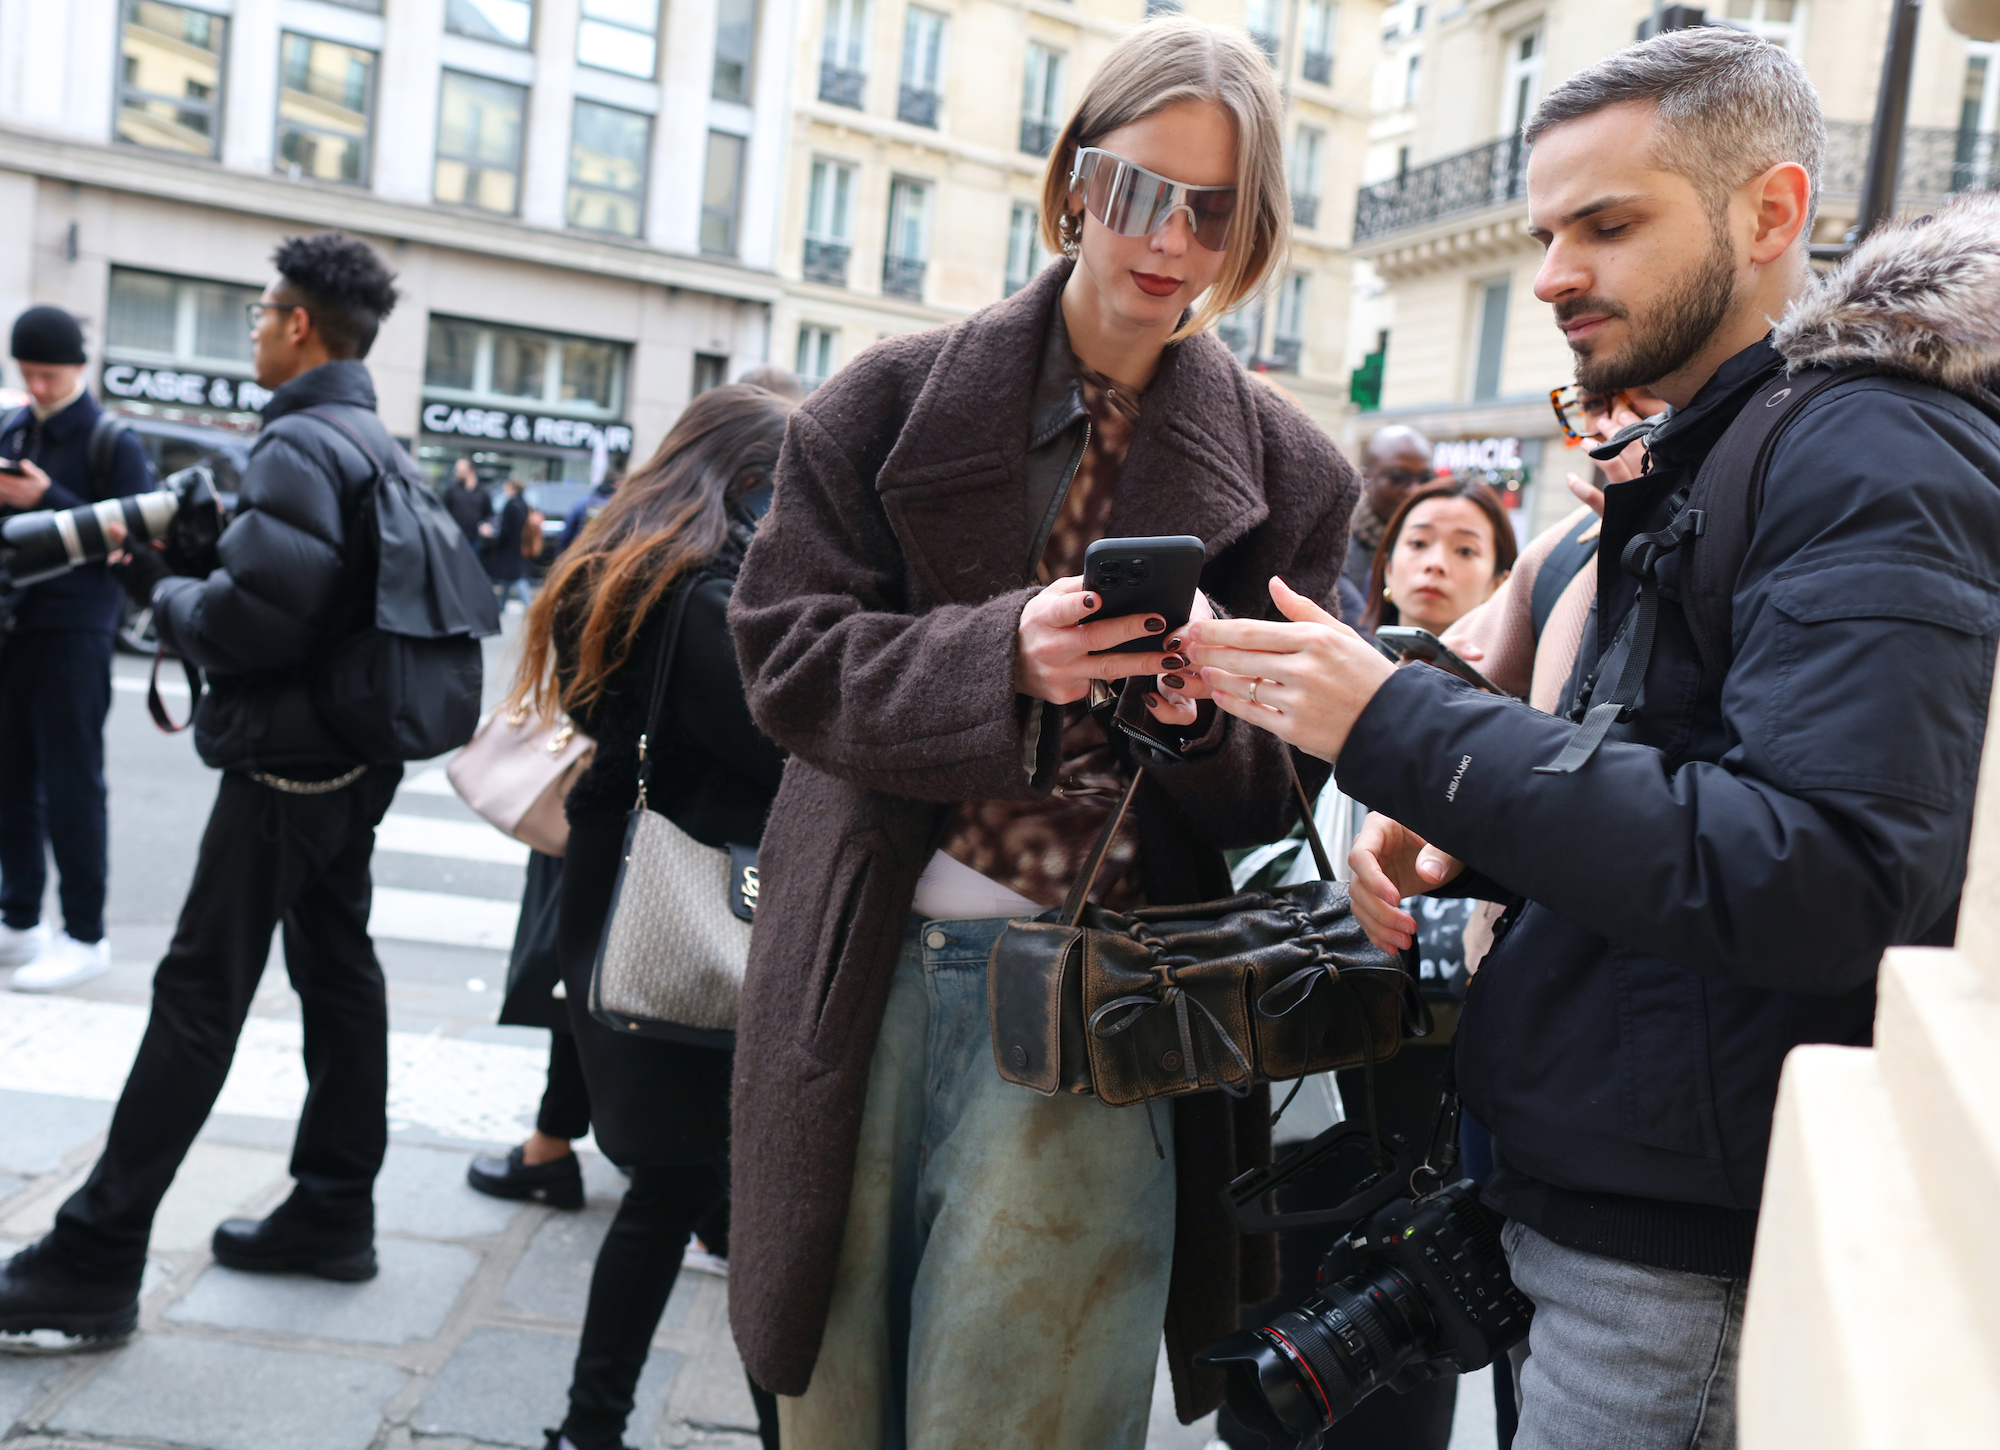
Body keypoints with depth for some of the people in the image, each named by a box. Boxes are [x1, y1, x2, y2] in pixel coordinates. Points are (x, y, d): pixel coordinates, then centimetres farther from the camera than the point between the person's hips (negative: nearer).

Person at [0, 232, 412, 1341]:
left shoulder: (297, 445, -17)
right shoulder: (373, 441, 14)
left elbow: (257, 615, -28)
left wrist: (169, 601, -8)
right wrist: (167, 572, 11)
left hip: (286, 763, -9)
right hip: (356, 755, 10)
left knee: (199, 996, -5)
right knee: (337, 969, 13)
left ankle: (92, 1265, 3)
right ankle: (335, 1210, 23)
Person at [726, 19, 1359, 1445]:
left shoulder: (1291, 472, 3)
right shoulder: (889, 401, 2)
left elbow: (1281, 794, 4)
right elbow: (791, 653, -4)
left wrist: (1202, 708, -20)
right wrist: (1003, 655, -21)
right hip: (868, 973, 1)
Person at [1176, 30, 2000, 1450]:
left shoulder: (1871, 460, -16)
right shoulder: (1712, 456, 15)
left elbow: (1827, 884, -26)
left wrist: (1397, 728, -25)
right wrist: (1461, 837, 0)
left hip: (1700, 1257, -9)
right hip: (1610, 1189, 9)